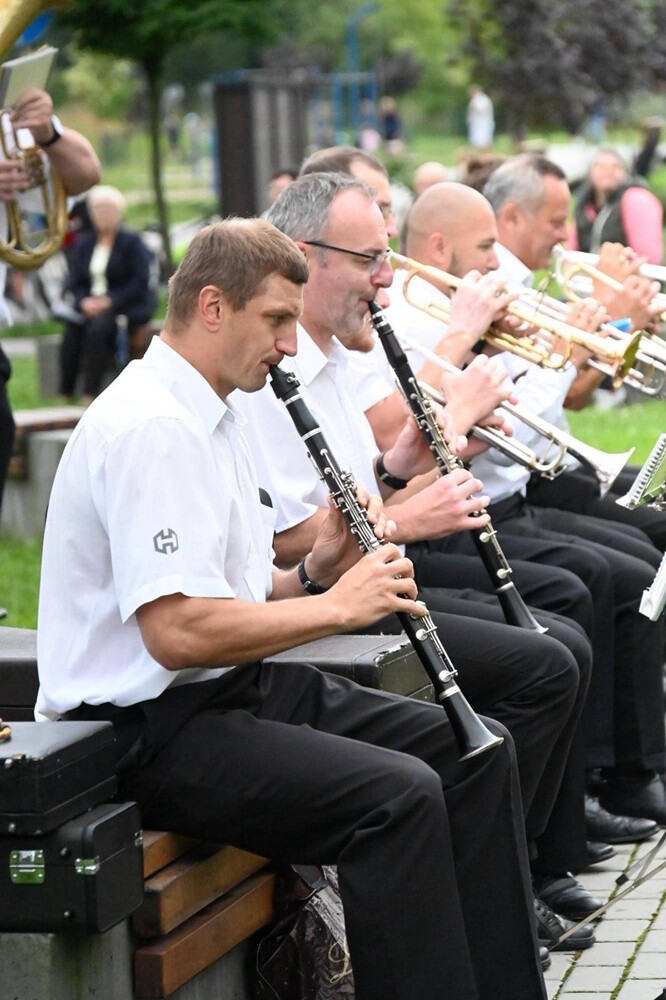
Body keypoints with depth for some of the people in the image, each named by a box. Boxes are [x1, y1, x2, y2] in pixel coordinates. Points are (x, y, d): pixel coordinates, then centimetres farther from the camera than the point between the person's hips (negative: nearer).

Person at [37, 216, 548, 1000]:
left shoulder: (210, 414, 14)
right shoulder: (149, 427, -20)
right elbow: (177, 631, -28)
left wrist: (315, 570, 1)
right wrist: (333, 606, -18)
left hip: (237, 687, 11)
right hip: (152, 726, -11)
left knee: (474, 750, 4)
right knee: (397, 795, -27)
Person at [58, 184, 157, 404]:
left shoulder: (131, 241, 2)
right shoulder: (84, 243, 17)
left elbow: (140, 282, -6)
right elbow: (74, 281, 13)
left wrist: (110, 301, -17)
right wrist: (83, 301, -9)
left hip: (127, 308, -4)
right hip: (90, 307, 4)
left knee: (98, 328, -35)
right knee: (71, 328, -28)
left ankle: (90, 393, -36)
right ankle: (65, 393, -29)